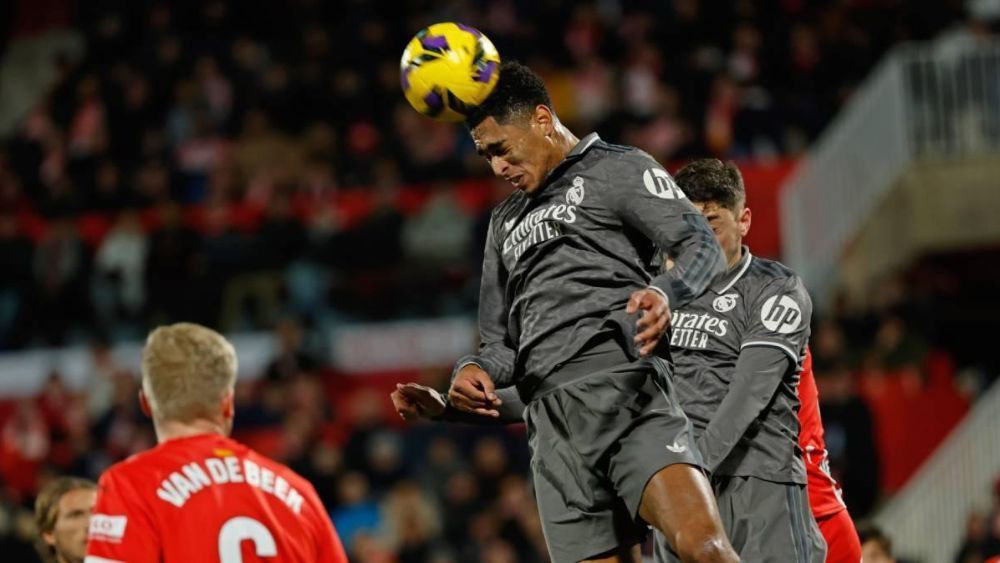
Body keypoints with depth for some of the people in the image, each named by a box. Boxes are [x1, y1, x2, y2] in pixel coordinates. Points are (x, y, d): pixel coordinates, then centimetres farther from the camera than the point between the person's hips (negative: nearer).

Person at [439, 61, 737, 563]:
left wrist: (664, 293, -24)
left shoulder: (617, 169, 11)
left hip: (626, 393, -6)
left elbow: (703, 246, -2)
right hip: (553, 423, 6)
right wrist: (474, 370, 7)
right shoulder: (506, 221, 31)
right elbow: (504, 343, 31)